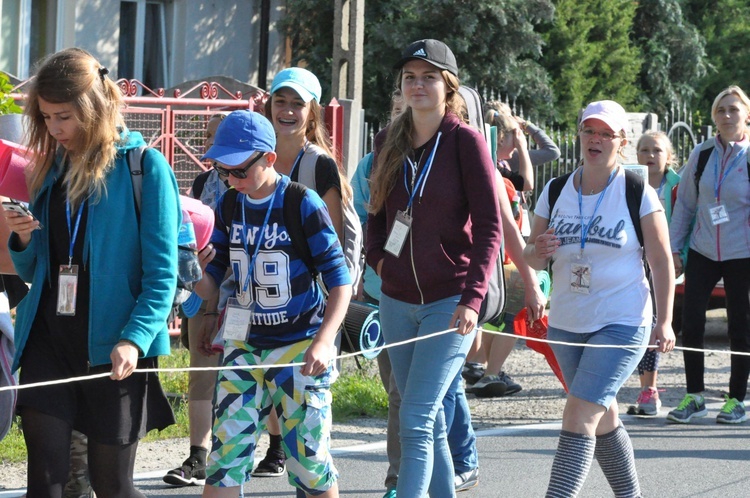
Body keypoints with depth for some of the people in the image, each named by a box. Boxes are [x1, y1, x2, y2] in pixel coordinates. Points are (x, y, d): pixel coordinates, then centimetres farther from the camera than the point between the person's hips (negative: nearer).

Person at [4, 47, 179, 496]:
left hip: (111, 350, -4)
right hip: (48, 341, 5)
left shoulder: (145, 167, -6)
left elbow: (162, 272, -10)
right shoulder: (52, 168, 11)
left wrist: (135, 339, -24)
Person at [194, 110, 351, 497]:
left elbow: (340, 280, -10)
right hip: (244, 346, 4)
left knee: (308, 458, 0)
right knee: (226, 454, -3)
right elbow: (211, 288, 7)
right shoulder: (228, 207, 4)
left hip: (300, 348, -4)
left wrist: (324, 342, -22)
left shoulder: (303, 205, -12)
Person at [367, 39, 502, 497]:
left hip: (449, 300, -6)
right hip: (397, 300, 6)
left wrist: (473, 298, -20)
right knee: (431, 422, 13)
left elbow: (490, 227, -12)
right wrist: (377, 257, 4)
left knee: (416, 421, -15)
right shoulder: (389, 142, 8)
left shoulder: (466, 141, -9)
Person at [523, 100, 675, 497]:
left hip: (622, 323, -6)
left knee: (578, 418, -17)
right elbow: (532, 260, 8)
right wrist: (539, 251, -17)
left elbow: (661, 260, -4)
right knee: (602, 419, 17)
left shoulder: (638, 193, -7)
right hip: (566, 325, 6)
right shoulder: (556, 191, 5)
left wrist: (664, 322, -10)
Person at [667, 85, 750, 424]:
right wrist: (673, 248, 8)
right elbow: (685, 204, 11)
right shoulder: (701, 156, 4)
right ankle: (694, 396, 11)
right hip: (702, 253, 3)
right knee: (690, 323, -1)